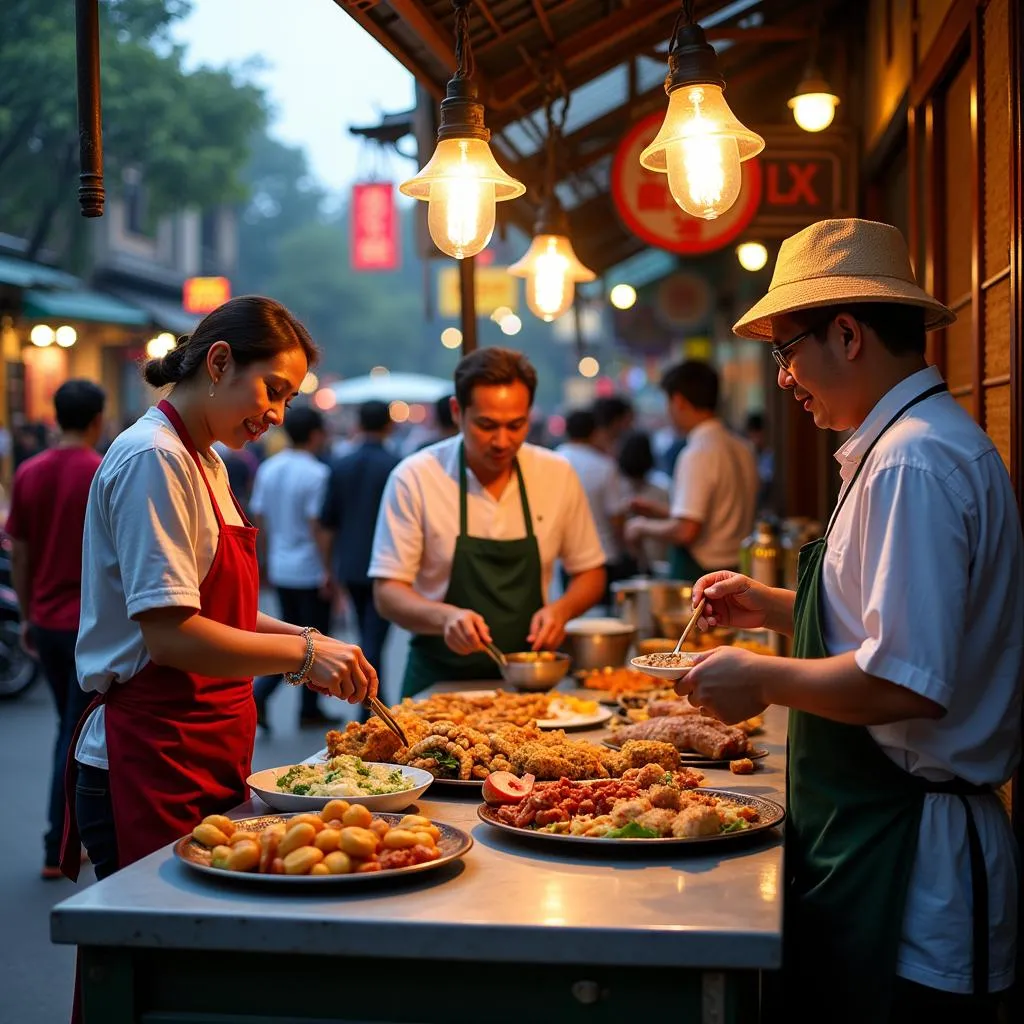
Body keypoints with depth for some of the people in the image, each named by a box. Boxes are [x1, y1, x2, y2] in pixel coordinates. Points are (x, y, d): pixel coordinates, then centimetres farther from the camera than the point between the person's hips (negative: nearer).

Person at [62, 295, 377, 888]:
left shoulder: (207, 463, 16)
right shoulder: (153, 459, -15)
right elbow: (171, 635, -22)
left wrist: (303, 638, 7)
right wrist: (301, 652, -20)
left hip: (209, 760, 10)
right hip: (153, 766, -10)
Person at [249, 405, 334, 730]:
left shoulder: (267, 469, 4)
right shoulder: (316, 473, -15)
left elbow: (258, 518, 8)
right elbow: (316, 524, -18)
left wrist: (269, 560, 17)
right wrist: (327, 570, -12)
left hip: (280, 569, 6)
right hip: (310, 570, -6)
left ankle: (258, 693, -1)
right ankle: (309, 711, 15)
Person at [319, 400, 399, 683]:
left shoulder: (341, 466, 4)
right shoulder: (395, 466, -9)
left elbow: (327, 525, 7)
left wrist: (330, 568, 16)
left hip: (350, 565, 5)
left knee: (367, 638, 19)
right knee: (373, 641, -4)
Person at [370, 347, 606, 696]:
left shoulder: (558, 475, 3)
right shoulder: (414, 478, -6)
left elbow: (590, 573, 14)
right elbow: (387, 593, -6)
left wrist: (561, 609, -6)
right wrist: (445, 617, -24)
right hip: (440, 681, -2)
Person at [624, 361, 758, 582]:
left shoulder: (697, 455, -16)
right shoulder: (742, 448, 10)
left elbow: (686, 531, -21)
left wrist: (643, 527, -3)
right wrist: (661, 514, 20)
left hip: (698, 574, -8)